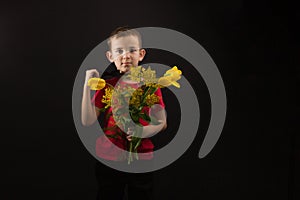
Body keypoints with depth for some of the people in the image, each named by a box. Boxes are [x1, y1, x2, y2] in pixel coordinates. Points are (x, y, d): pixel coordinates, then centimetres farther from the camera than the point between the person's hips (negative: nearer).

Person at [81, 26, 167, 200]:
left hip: (141, 159, -1)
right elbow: (88, 122, -8)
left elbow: (162, 123, 2)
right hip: (109, 160, 1)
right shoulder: (106, 86, 0)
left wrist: (146, 130, -19)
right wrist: (87, 86, -14)